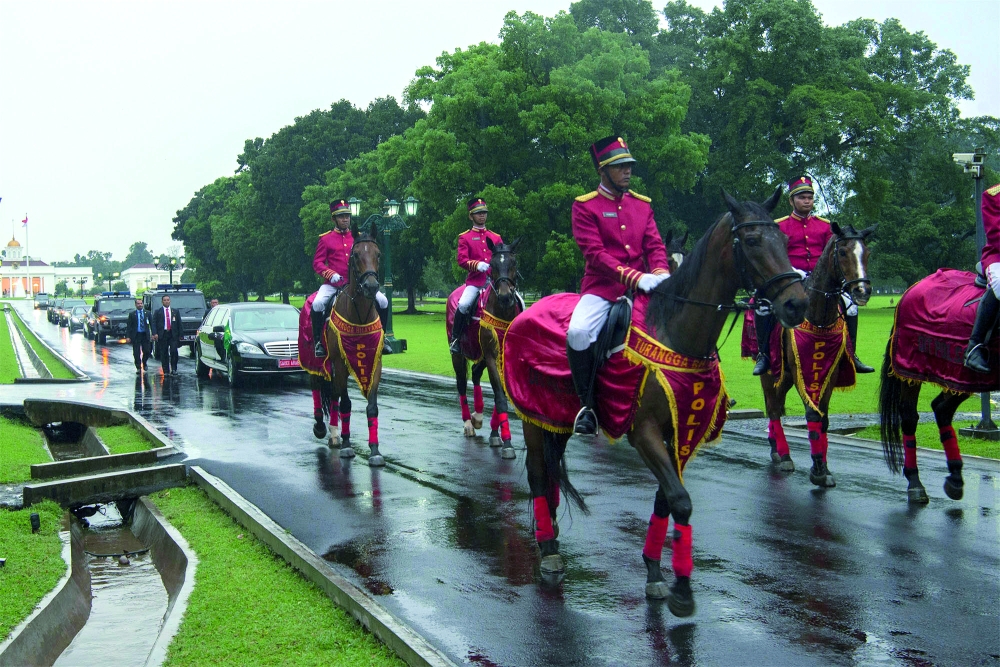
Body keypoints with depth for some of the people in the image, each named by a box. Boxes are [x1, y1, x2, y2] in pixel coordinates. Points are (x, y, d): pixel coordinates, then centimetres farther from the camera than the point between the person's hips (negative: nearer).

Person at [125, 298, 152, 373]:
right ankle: (138, 368, 7)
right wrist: (127, 336, -9)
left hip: (145, 335, 1)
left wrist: (153, 334, -7)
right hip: (136, 335, -1)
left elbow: (151, 324, 5)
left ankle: (144, 364, 26)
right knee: (136, 353, -2)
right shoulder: (132, 314, 3)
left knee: (147, 351, -1)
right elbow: (128, 326, 1)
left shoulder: (147, 313, 7)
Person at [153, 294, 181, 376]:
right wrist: (155, 334, -13)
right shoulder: (158, 312, 8)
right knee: (164, 354, 1)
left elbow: (179, 324, 12)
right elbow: (154, 324, 2)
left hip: (173, 334, 0)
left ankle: (174, 369, -1)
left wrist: (179, 335, 5)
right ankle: (166, 371, 8)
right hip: (162, 335, 0)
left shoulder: (175, 311, 13)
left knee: (174, 351, -13)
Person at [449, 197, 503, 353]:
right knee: (463, 305, -27)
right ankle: (455, 339, -9)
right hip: (475, 280, -3)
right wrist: (477, 265, -21)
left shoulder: (496, 237, 20)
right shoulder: (465, 237, 11)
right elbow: (461, 259, -2)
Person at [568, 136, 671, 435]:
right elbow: (595, 253, -9)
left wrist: (660, 274, -14)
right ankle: (587, 405, -14)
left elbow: (655, 245, 10)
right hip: (602, 287, -4)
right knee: (578, 333, -32)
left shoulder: (642, 204, 17)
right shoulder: (585, 206, 2)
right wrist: (636, 277, -22)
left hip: (642, 286, 4)